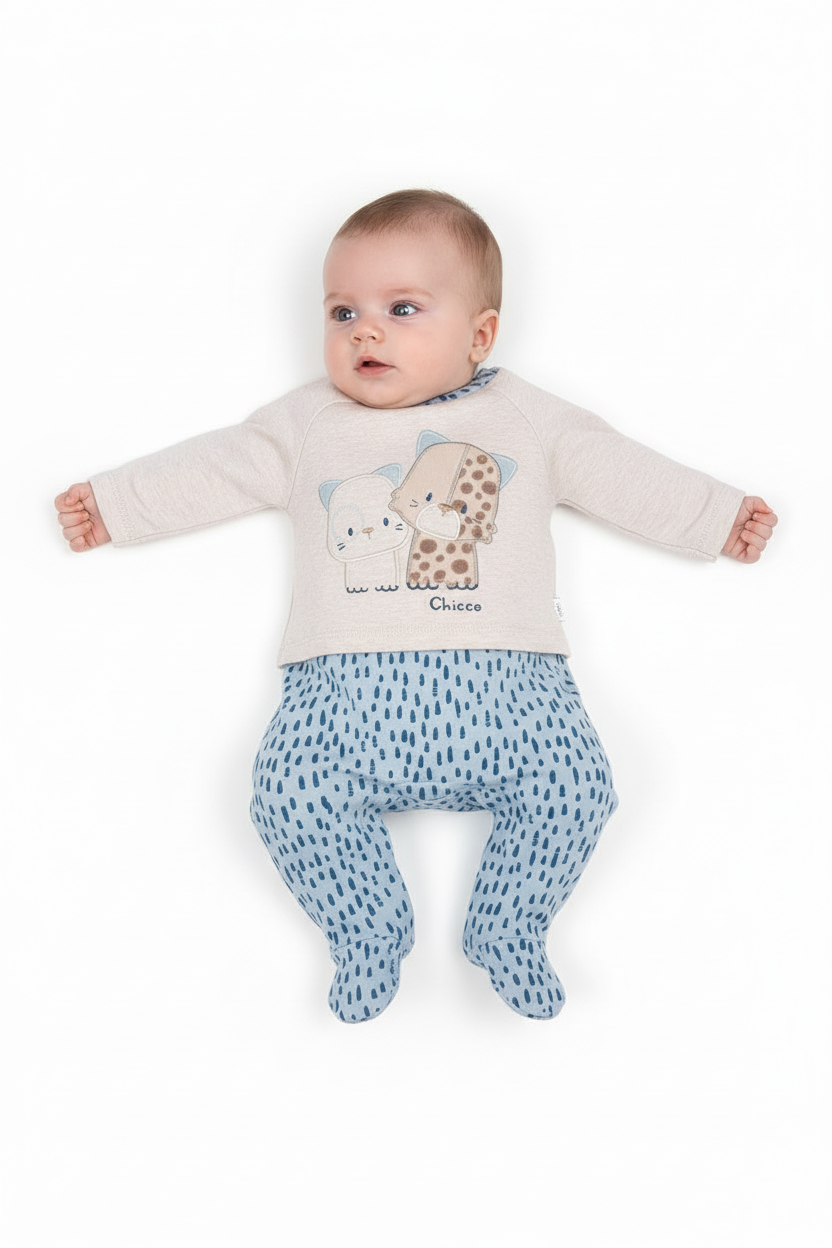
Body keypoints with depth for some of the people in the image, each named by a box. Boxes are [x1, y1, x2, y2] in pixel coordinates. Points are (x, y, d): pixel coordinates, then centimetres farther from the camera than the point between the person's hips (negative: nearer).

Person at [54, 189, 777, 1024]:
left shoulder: (527, 417, 17)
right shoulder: (304, 424, 18)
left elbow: (624, 474, 20)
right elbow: (209, 470, 21)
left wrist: (724, 519, 18)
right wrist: (108, 504, 18)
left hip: (503, 680, 0)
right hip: (347, 685, 1)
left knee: (576, 786, -21)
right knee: (290, 795, -23)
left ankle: (507, 932, 7)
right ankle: (368, 938, 4)